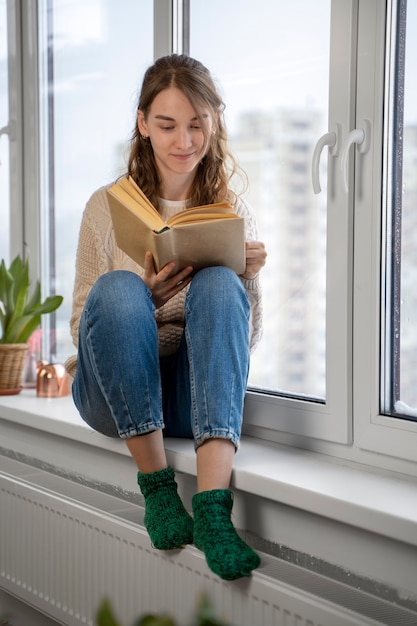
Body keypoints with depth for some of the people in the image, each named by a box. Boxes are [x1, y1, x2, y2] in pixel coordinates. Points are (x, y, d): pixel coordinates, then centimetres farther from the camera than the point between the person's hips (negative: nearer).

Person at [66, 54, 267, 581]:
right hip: (115, 394, -1)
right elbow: (81, 324, 3)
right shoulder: (108, 207, 4)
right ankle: (155, 483, -25)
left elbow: (245, 342, 9)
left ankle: (212, 504, -42)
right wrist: (144, 300, -17)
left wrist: (248, 279, -12)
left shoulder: (234, 212, 9)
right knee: (118, 288, -31)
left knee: (218, 284, -29)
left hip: (196, 394, 1)